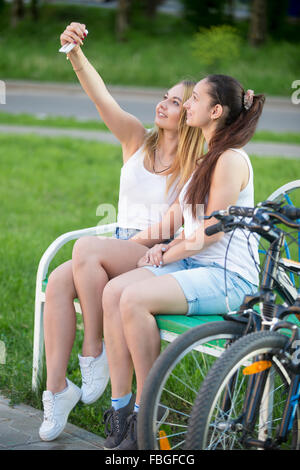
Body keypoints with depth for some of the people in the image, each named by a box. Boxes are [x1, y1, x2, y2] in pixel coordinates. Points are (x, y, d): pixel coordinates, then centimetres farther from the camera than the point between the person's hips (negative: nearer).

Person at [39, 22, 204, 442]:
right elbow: (101, 96, -5)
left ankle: (95, 353, -18)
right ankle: (56, 388, -20)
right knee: (59, 280, -24)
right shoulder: (138, 140, 10)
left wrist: (148, 236, -22)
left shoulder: (197, 163, -1)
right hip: (121, 248, 5)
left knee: (86, 249, -32)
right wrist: (75, 53, -20)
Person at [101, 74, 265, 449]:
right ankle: (120, 405, -13)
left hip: (228, 277, -9)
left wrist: (166, 256, -6)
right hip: (193, 265, 9)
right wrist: (164, 247, 6)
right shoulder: (206, 160, 20)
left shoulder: (231, 159, -11)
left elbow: (211, 233, -15)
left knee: (136, 298, -28)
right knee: (114, 290, -14)